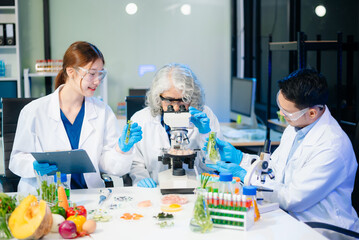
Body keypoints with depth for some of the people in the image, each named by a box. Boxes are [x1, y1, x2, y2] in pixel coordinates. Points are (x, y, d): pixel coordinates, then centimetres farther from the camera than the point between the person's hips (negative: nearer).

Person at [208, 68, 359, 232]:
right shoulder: (295, 126, 4)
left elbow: (293, 199, -21)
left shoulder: (332, 147, -24)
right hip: (288, 216, 8)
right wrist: (238, 157, 7)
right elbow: (274, 166, 19)